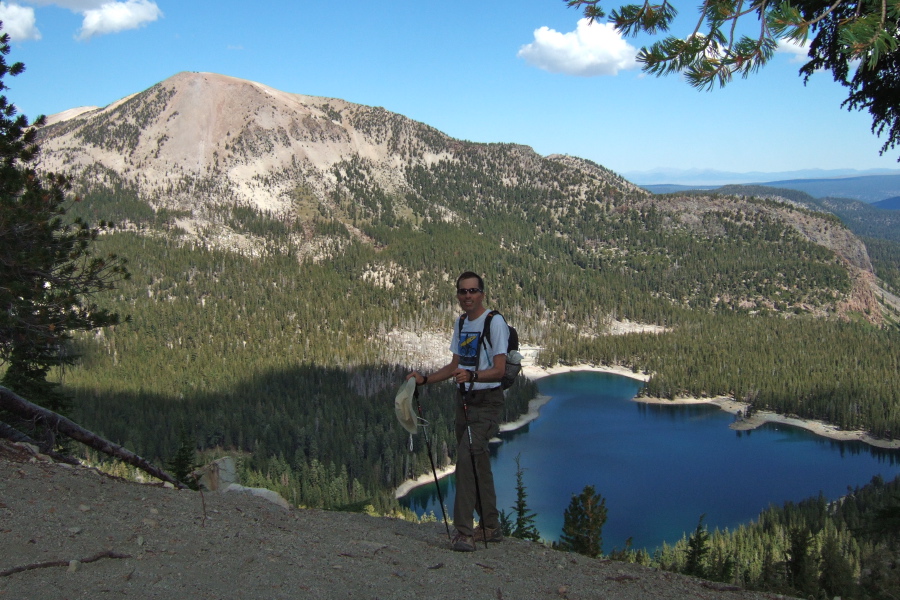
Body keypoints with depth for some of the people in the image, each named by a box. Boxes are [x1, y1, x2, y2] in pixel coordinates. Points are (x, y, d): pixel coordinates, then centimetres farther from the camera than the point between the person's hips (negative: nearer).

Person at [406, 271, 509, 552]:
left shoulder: (495, 322, -12)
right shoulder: (460, 323, 13)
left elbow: (499, 370, -18)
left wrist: (472, 376, -35)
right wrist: (424, 379, 10)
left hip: (487, 402, -8)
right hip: (464, 400, 8)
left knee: (466, 458, -18)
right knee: (478, 462, 13)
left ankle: (465, 531, -12)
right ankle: (491, 527, 25)